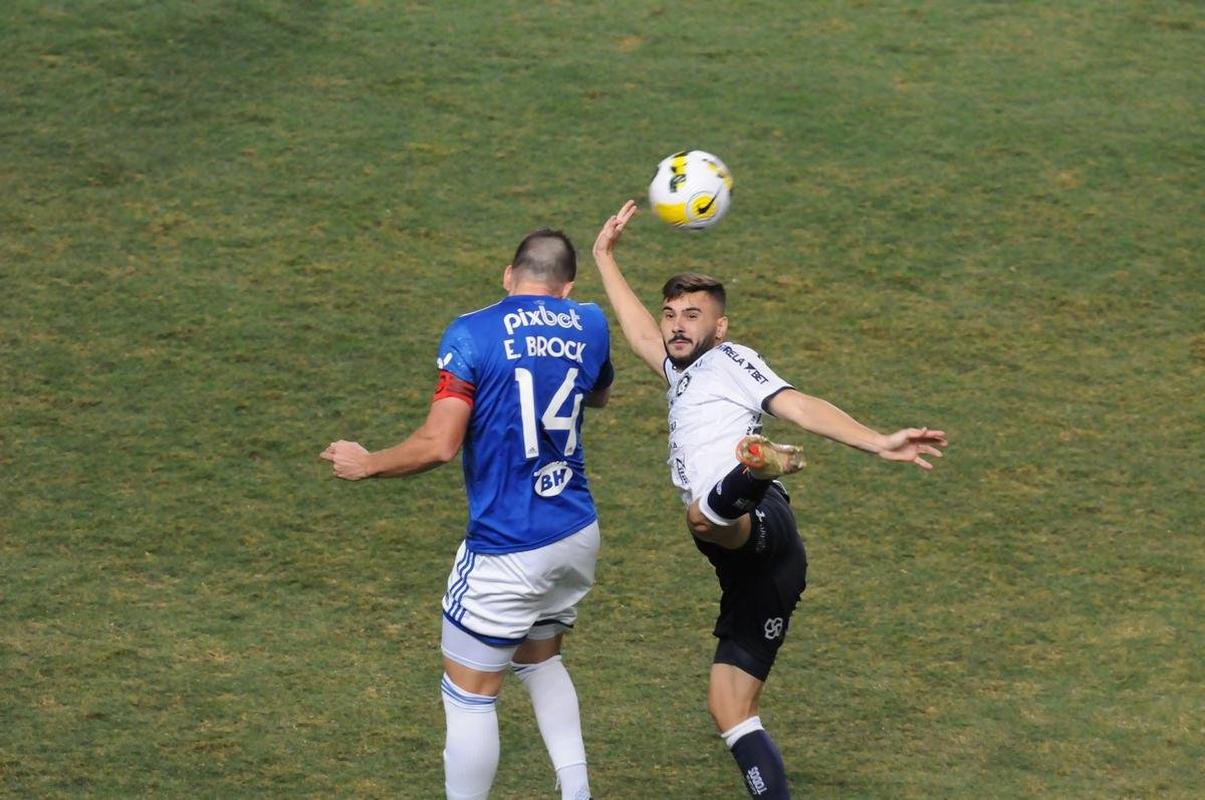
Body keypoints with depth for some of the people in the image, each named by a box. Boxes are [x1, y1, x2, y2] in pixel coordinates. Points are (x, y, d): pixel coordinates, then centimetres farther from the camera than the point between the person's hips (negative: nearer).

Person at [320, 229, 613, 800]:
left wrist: (364, 465, -3)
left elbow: (438, 445, -19)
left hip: (507, 550, -6)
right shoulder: (589, 325, 3)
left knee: (468, 695, 4)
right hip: (577, 535, 6)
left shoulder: (472, 335, -13)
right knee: (539, 660, 27)